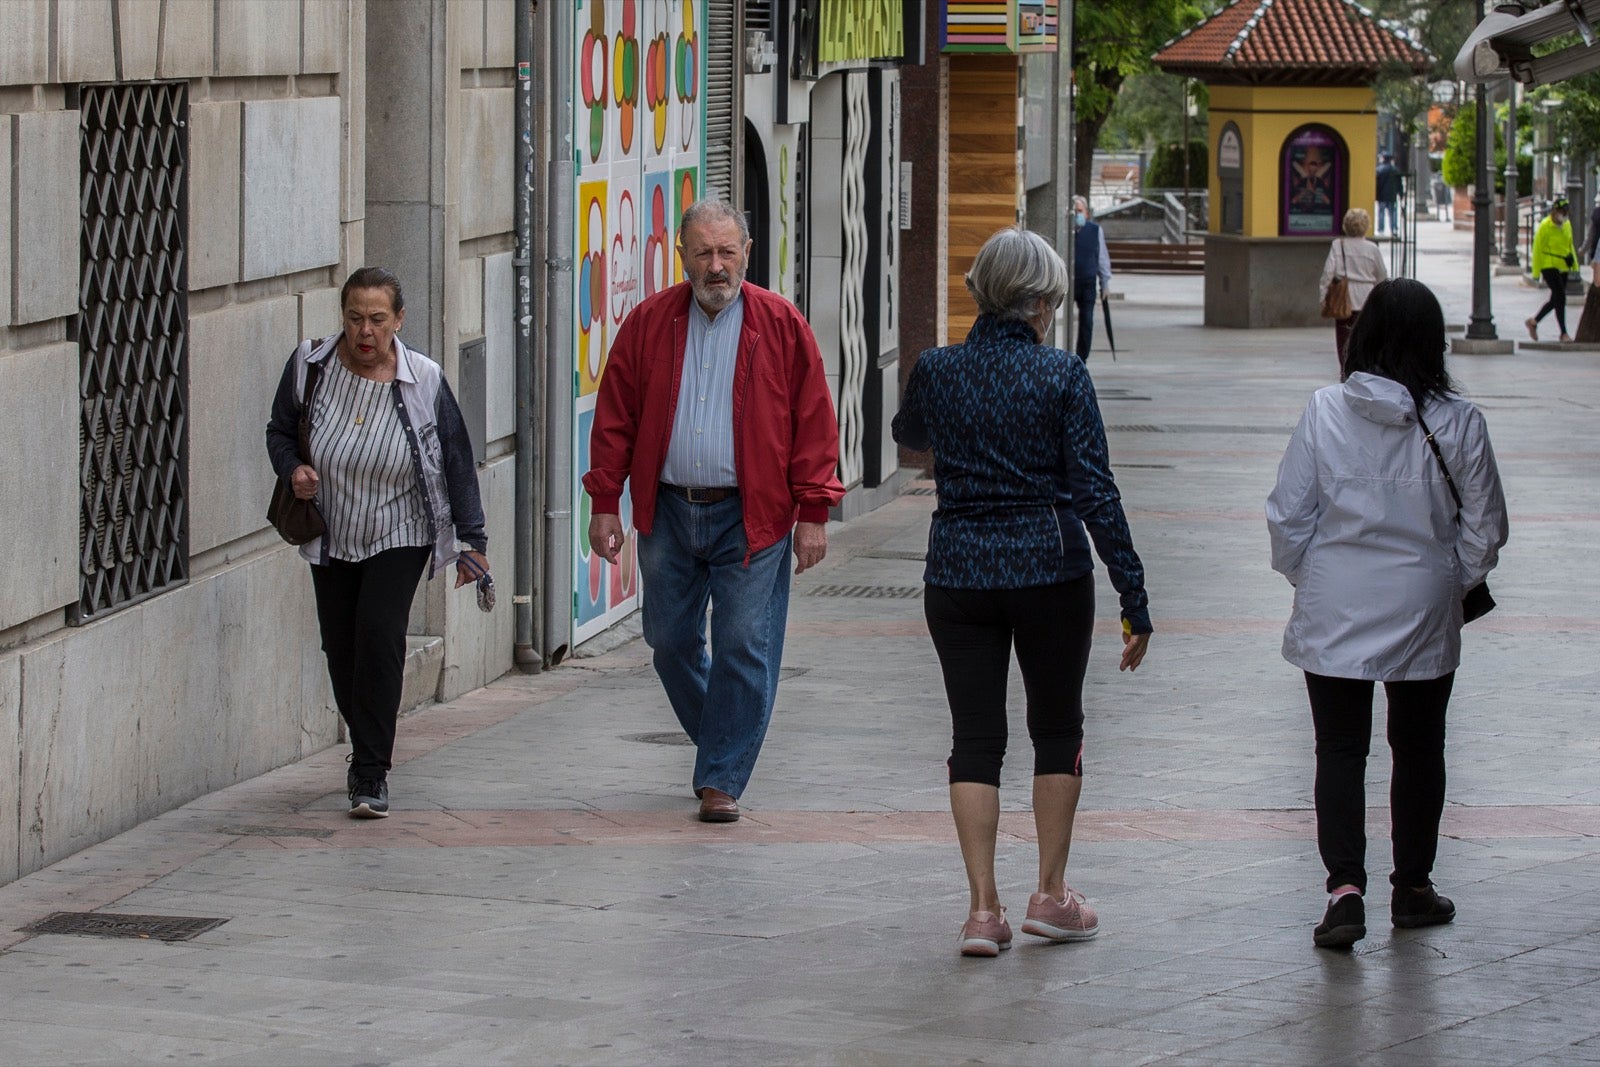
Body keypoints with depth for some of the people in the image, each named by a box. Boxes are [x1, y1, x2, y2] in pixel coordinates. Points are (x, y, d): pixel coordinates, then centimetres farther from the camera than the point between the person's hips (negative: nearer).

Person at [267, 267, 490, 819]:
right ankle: (369, 750, 31)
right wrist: (293, 469, -14)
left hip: (400, 536, -3)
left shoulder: (423, 381, -11)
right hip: (331, 538, 3)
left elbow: (456, 462, -3)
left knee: (379, 633, -19)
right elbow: (280, 430, 9)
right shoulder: (310, 365, -7)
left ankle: (371, 777, -16)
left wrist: (471, 541, -2)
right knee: (340, 648, 6)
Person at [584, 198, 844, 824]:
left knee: (743, 648, -4)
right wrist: (605, 503, 2)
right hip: (668, 512, 3)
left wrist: (814, 513, -5)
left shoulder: (782, 327, -2)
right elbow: (615, 418, 7)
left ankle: (721, 779, 5)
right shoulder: (648, 324, 4)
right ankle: (722, 742, 33)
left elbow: (814, 424, -2)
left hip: (752, 516, -3)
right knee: (670, 641, 9)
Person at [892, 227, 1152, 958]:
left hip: (958, 574, 2)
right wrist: (1134, 600, -7)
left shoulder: (936, 371, -2)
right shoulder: (1061, 376, -10)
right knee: (1058, 730, 15)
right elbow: (1096, 493, -11)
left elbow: (909, 434, 22)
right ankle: (1051, 894, 17)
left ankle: (983, 906, 0)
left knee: (975, 736, 6)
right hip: (1050, 571, -2)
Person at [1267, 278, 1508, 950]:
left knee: (1341, 749, 4)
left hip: (1334, 612, -1)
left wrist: (1307, 579, 12)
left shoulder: (1325, 412, -10)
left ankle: (1345, 887, -12)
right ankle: (1412, 888, 27)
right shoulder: (1458, 423, -10)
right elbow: (1484, 528, -3)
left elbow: (1288, 515, -5)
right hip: (1423, 616, 1)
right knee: (1419, 750, 17)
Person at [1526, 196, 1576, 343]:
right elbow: (1537, 250, -10)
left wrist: (1574, 264, 13)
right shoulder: (1545, 226, -13)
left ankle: (1534, 322, 31)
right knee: (1560, 298, -13)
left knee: (1555, 300, 13)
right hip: (1549, 266, -8)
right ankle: (1564, 333, -10)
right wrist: (1536, 272, -10)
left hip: (1562, 267, 8)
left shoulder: (1567, 224, 9)